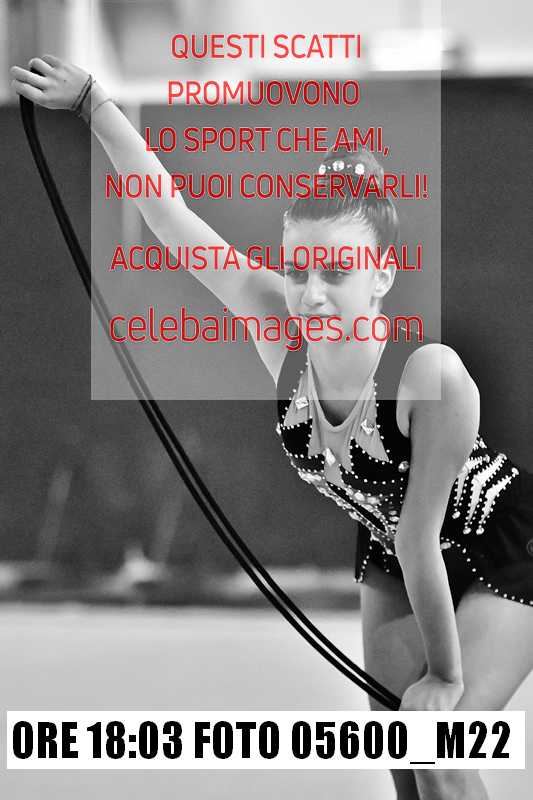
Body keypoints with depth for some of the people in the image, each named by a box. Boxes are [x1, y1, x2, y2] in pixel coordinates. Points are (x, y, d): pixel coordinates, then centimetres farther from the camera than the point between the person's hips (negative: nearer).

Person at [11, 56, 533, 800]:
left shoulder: (432, 373, -39)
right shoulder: (280, 331, -26)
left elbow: (422, 535, -29)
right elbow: (170, 217, -24)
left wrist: (446, 670, -18)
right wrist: (93, 99, -27)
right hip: (392, 549, 5)